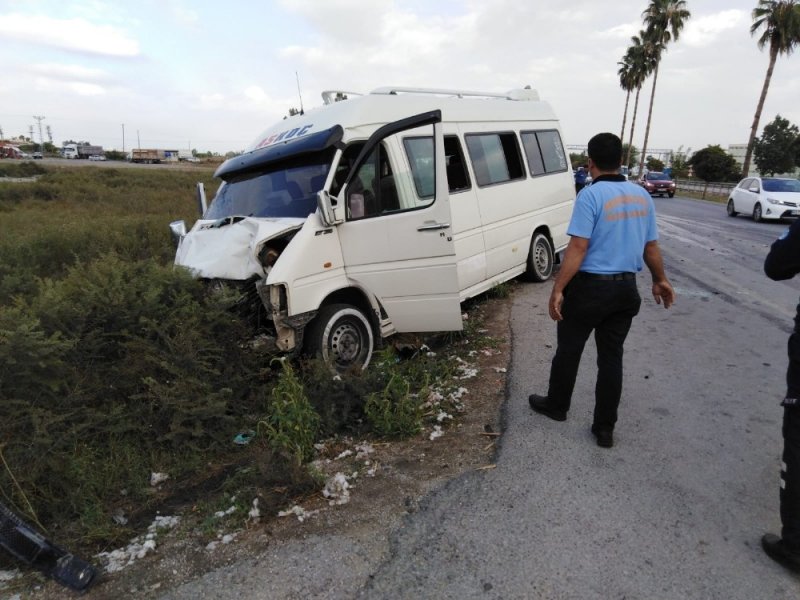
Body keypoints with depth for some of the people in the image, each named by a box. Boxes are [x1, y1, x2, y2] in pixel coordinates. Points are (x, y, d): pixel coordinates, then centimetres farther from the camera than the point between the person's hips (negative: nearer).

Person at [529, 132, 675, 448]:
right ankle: (605, 428, 18)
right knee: (611, 356, 11)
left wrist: (558, 289, -18)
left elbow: (578, 248, -21)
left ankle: (556, 405, 31)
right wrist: (660, 280, 26)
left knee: (568, 349, 13)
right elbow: (651, 246, 13)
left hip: (590, 286, -6)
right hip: (626, 288, 6)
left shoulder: (591, 195, -14)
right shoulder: (642, 196, 6)